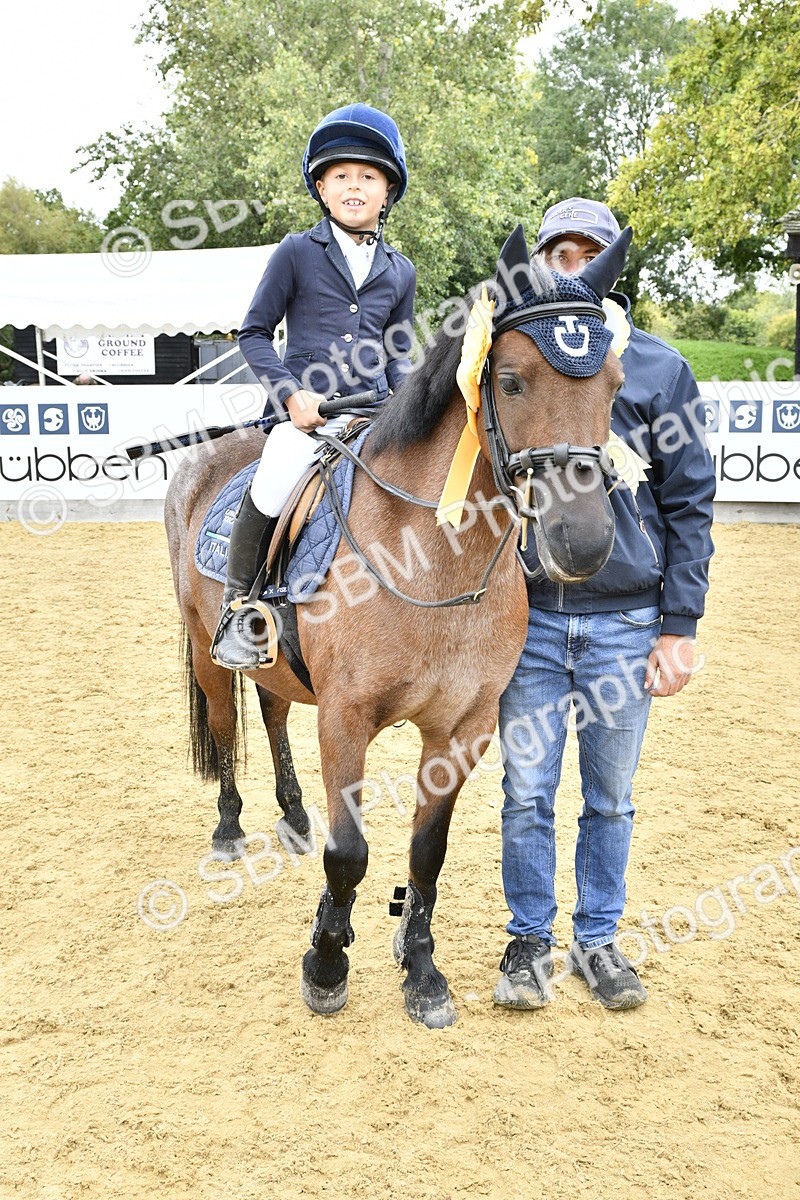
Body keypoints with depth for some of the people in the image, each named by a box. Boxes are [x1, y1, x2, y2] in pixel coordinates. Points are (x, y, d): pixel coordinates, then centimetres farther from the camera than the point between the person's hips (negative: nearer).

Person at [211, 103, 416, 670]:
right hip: (304, 408, -4)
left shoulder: (401, 271, 15)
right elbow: (255, 332, 6)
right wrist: (290, 392, -9)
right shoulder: (297, 252, 5)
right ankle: (238, 604, -3)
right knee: (268, 494, -26)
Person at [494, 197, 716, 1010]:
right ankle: (529, 940, 26)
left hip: (625, 622, 0)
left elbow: (690, 503, 1)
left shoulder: (661, 369, 0)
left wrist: (679, 628, -4)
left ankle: (598, 941, 29)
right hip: (527, 617, 0)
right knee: (526, 793, 7)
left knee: (610, 798, 12)